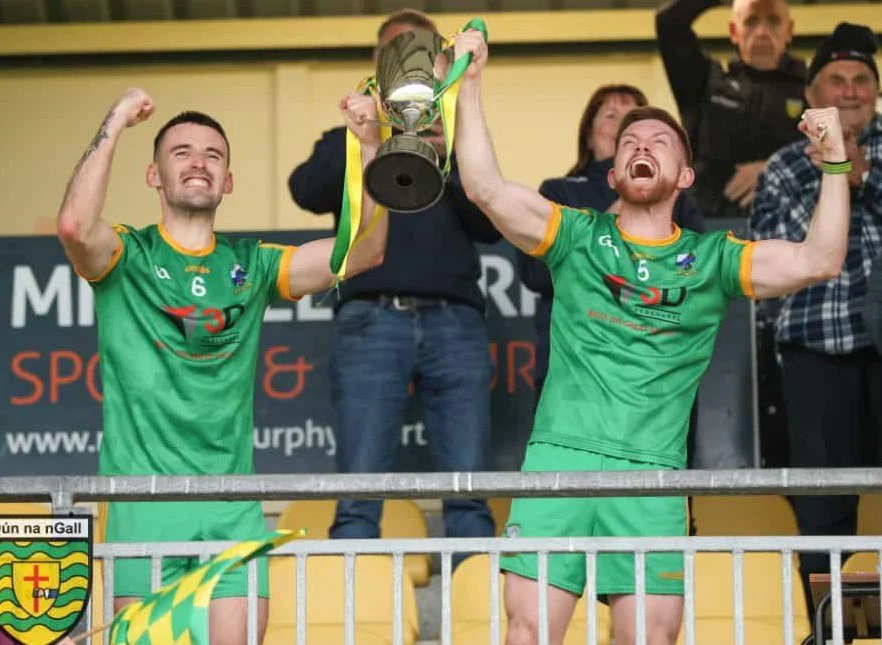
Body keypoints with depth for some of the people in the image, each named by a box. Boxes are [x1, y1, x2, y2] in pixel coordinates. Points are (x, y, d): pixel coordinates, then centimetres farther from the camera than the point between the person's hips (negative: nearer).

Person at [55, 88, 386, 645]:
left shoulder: (252, 265, 14)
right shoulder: (128, 256, 3)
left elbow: (365, 250, 5)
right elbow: (76, 226, -20)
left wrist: (370, 146, -5)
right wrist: (114, 127, -13)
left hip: (233, 506, 3)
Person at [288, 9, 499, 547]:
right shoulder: (352, 141, 21)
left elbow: (492, 225, 8)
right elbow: (308, 192, 0)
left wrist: (450, 163, -7)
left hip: (455, 323, 1)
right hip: (373, 321, -1)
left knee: (468, 491, -9)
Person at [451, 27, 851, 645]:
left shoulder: (711, 260, 14)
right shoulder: (578, 236, 13)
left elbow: (818, 260, 3)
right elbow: (487, 190, 0)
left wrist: (834, 160, -5)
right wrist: (469, 86, -5)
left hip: (653, 475, 0)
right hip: (559, 456, 0)